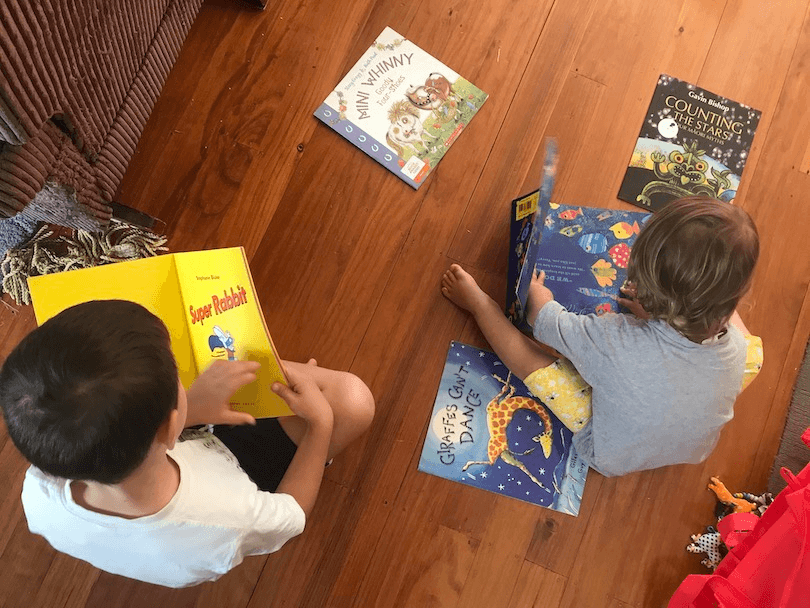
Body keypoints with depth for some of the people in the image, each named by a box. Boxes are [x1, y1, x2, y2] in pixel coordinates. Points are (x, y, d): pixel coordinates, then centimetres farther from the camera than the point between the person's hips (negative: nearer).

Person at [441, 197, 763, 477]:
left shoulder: (613, 341, -41)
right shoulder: (735, 350, -29)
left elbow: (547, 323, -19)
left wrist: (537, 294, 2)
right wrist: (650, 308, 1)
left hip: (613, 457, -3)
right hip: (694, 451, 4)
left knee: (529, 354, -6)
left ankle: (478, 303, 21)